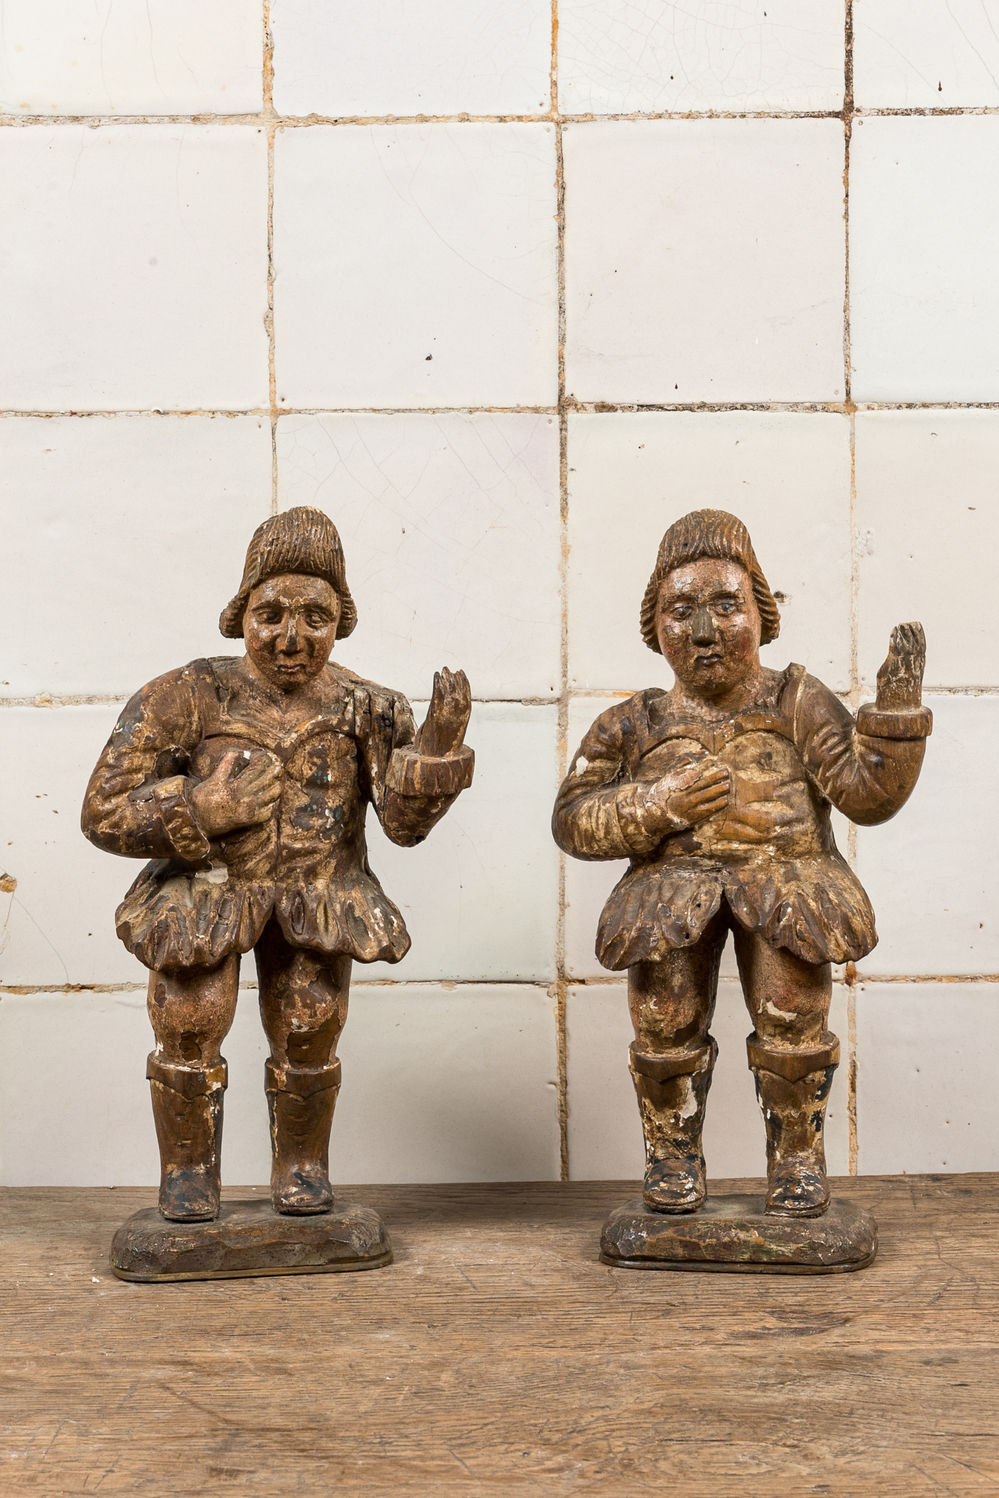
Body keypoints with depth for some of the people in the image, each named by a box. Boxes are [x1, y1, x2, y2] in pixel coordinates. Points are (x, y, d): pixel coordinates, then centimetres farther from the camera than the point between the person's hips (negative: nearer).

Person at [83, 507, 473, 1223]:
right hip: (206, 891, -1)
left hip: (318, 900, 1)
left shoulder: (363, 707, -5)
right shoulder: (191, 698, -12)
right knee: (190, 1026, -3)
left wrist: (440, 739, -25)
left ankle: (302, 1168, 29)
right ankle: (188, 1171, 22)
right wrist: (211, 803, -24)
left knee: (309, 1035, 4)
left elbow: (406, 821, -9)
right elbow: (106, 814, -12)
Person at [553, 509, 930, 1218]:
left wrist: (897, 706, -10)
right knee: (666, 1005, -25)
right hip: (678, 877, 1)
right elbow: (573, 818, 9)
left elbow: (869, 792, 2)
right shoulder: (636, 725, 15)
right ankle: (673, 1152, 0)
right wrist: (656, 805, -7)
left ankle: (797, 1149, -2)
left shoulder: (797, 703, 12)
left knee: (794, 1003, -27)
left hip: (785, 869, -1)